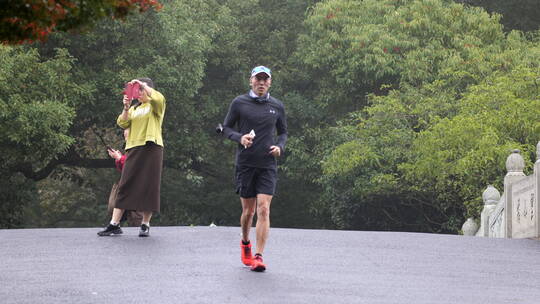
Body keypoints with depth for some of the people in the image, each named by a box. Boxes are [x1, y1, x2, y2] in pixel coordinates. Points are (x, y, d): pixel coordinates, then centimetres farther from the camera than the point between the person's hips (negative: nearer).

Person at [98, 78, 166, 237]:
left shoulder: (154, 106, 7)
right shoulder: (134, 109, 23)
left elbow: (159, 98, -17)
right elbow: (122, 123, 9)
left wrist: (143, 84, -12)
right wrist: (126, 108, -6)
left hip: (151, 148, -5)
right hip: (134, 149, 5)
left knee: (149, 186, -5)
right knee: (125, 185, -2)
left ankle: (145, 225, 0)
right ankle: (114, 224, -6)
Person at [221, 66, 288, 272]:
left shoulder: (277, 106, 8)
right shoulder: (239, 103, 2)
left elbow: (282, 132, 19)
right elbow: (226, 128, 6)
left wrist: (280, 147, -1)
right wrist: (240, 138, -14)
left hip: (268, 165, 1)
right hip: (245, 163, -1)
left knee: (263, 210, -11)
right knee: (248, 210, 7)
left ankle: (258, 256, -13)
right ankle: (245, 243, 35)